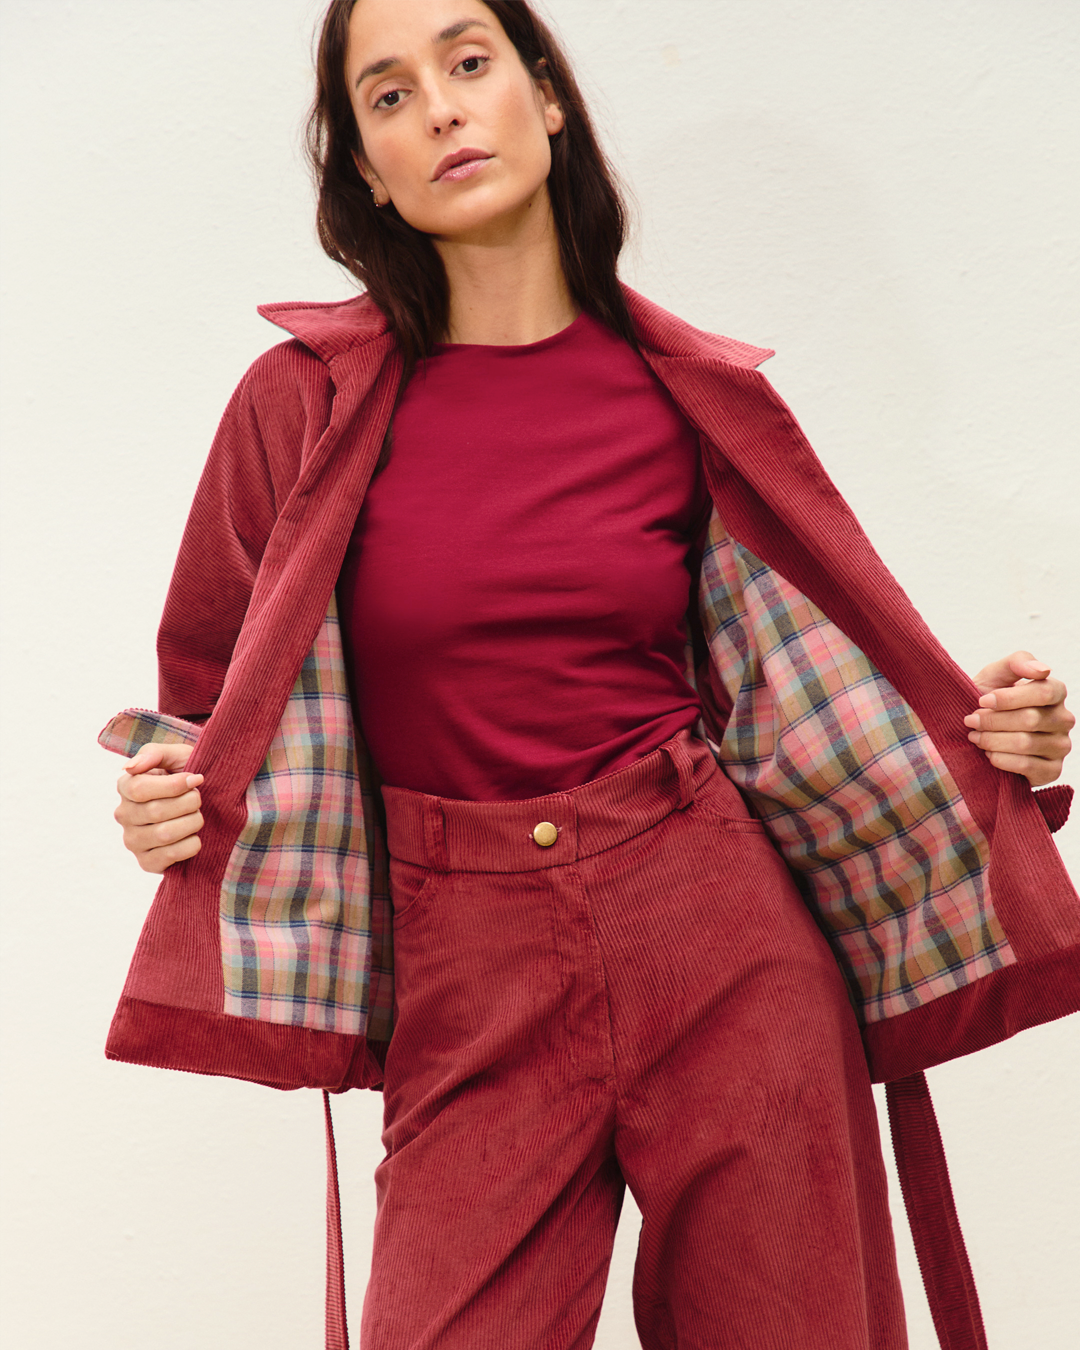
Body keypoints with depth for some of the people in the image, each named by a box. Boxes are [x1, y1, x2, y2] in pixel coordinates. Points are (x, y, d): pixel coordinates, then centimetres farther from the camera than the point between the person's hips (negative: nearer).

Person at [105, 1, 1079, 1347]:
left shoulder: (688, 393, 3)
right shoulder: (307, 404, -2)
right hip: (472, 988, -1)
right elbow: (221, 703, 7)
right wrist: (168, 793, -13)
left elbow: (790, 678, 12)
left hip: (724, 941, 2)